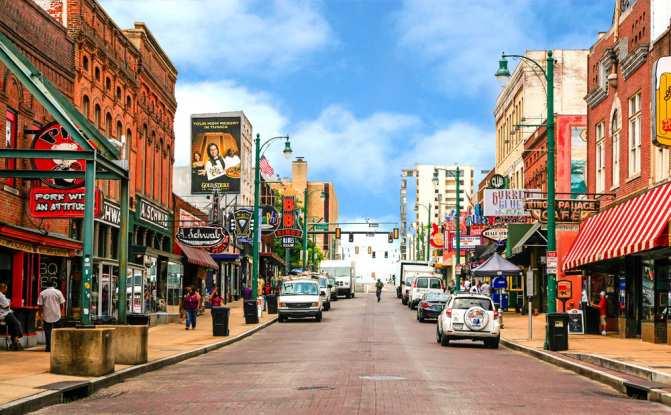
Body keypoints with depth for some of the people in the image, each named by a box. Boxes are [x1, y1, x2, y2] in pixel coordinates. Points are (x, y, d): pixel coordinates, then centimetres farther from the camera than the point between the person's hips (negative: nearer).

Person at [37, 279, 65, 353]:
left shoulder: (42, 293, -2)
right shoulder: (58, 292, -2)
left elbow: (40, 305, -3)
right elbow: (62, 303, 0)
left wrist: (40, 313, 8)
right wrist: (61, 311, 14)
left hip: (46, 316, 0)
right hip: (57, 316, 0)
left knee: (47, 332, 6)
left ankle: (48, 347, 5)